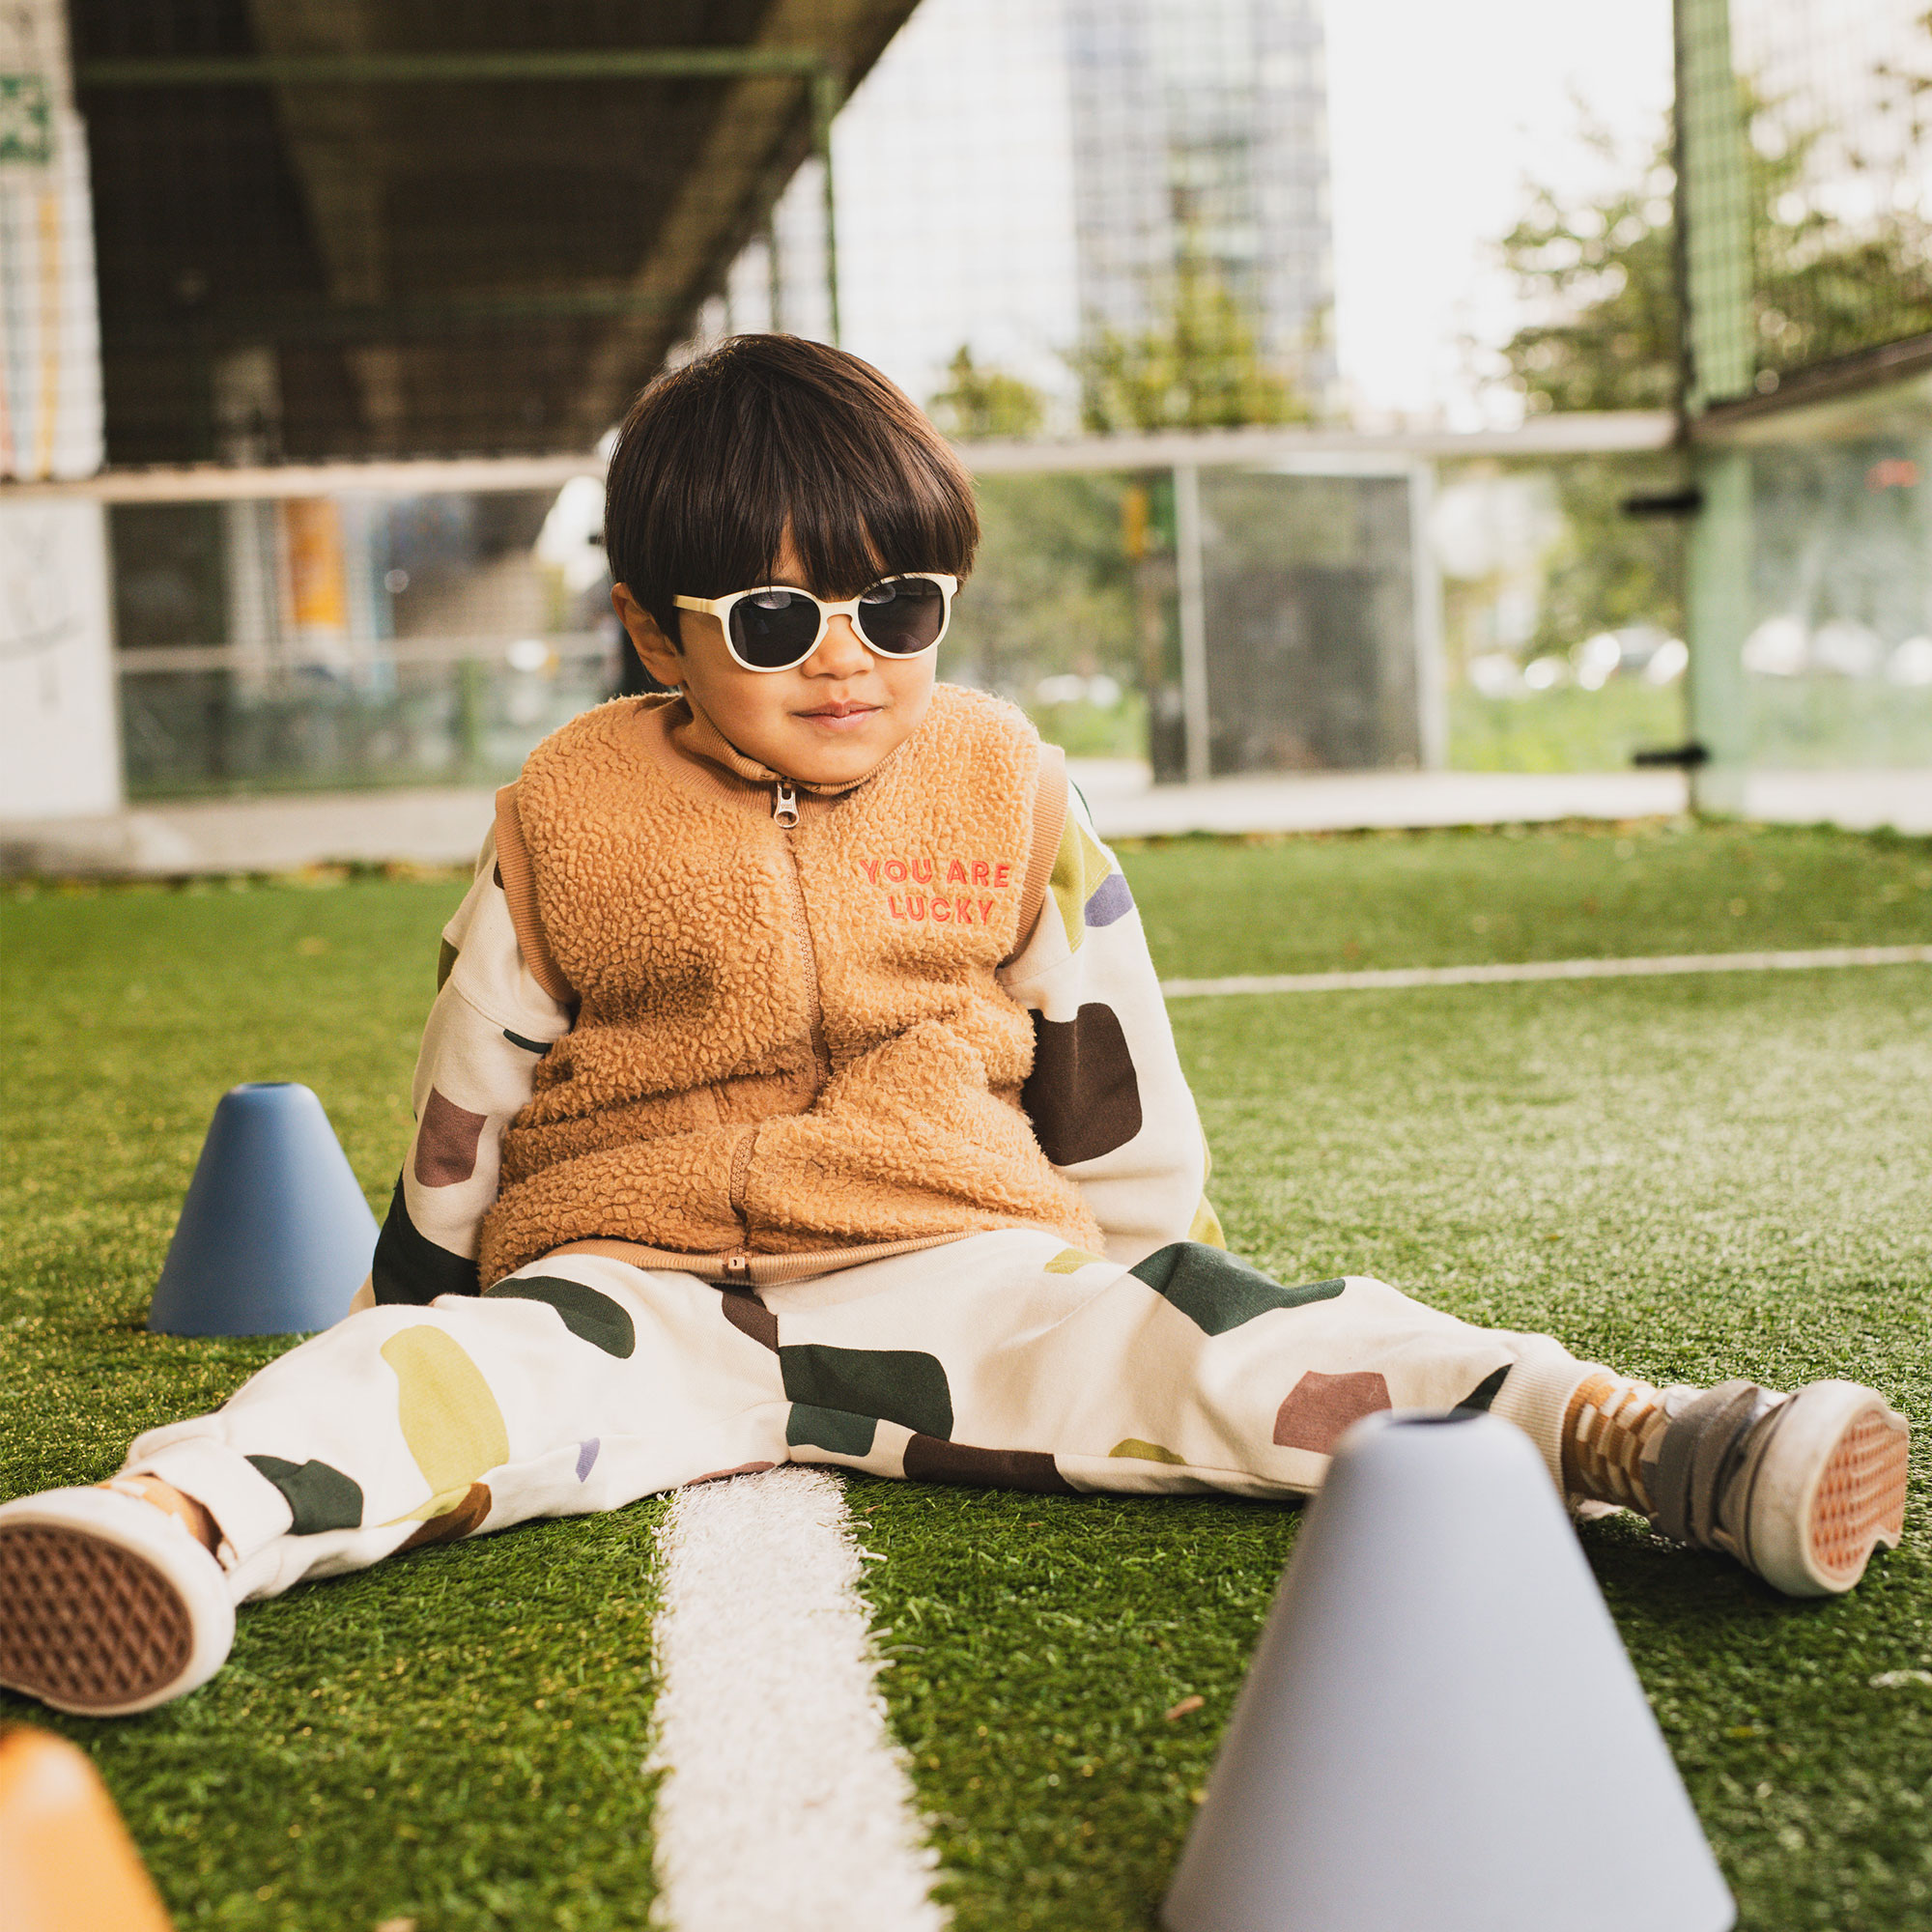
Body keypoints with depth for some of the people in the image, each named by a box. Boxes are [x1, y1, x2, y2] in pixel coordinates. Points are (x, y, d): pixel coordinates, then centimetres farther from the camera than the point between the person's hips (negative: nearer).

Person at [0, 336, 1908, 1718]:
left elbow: (1106, 1059, 14)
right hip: (640, 1279, 0)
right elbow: (467, 1095, 10)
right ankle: (187, 1516, -58)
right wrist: (418, 1282, 15)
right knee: (457, 1375, -32)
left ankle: (1618, 1438, -42)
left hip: (964, 1266, 1)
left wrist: (1154, 1260, 18)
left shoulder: (1004, 786, 6)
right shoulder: (572, 815, 2)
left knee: (1202, 1337, -26)